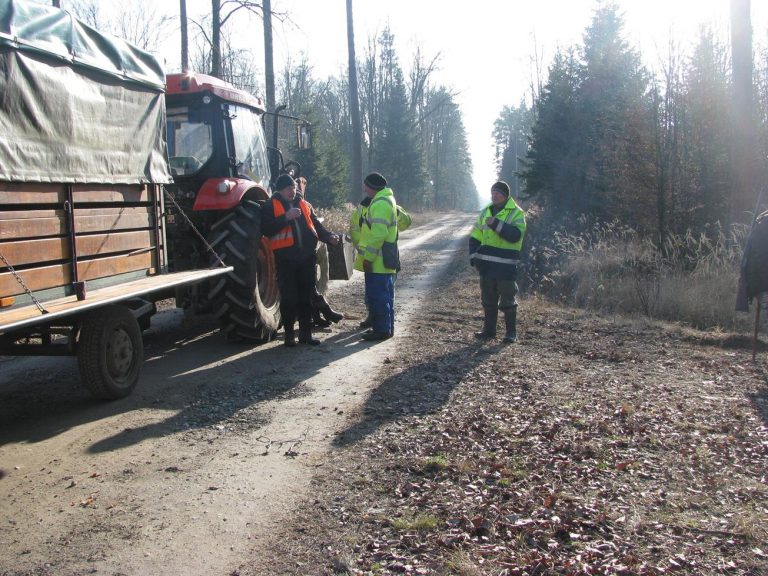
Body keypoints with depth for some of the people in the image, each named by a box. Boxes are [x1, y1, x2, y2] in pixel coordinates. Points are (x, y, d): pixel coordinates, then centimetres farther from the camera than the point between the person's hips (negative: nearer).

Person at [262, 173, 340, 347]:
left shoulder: (304, 205, 17)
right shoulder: (271, 206, 1)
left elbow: (316, 225, 18)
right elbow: (266, 229, -11)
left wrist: (329, 237, 1)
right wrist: (286, 217, -20)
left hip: (306, 257, 5)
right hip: (285, 259, -5)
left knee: (306, 297, 8)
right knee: (288, 298, -2)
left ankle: (306, 333, 16)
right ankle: (289, 334, 9)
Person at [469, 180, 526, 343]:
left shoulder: (516, 213, -4)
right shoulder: (485, 212, 13)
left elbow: (515, 235, -21)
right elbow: (475, 237, 15)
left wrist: (496, 223, -25)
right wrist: (474, 259, 7)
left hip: (506, 265, -5)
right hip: (486, 264, 5)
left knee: (507, 300, 0)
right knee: (488, 299, 11)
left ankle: (511, 332, 10)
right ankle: (489, 329, 21)